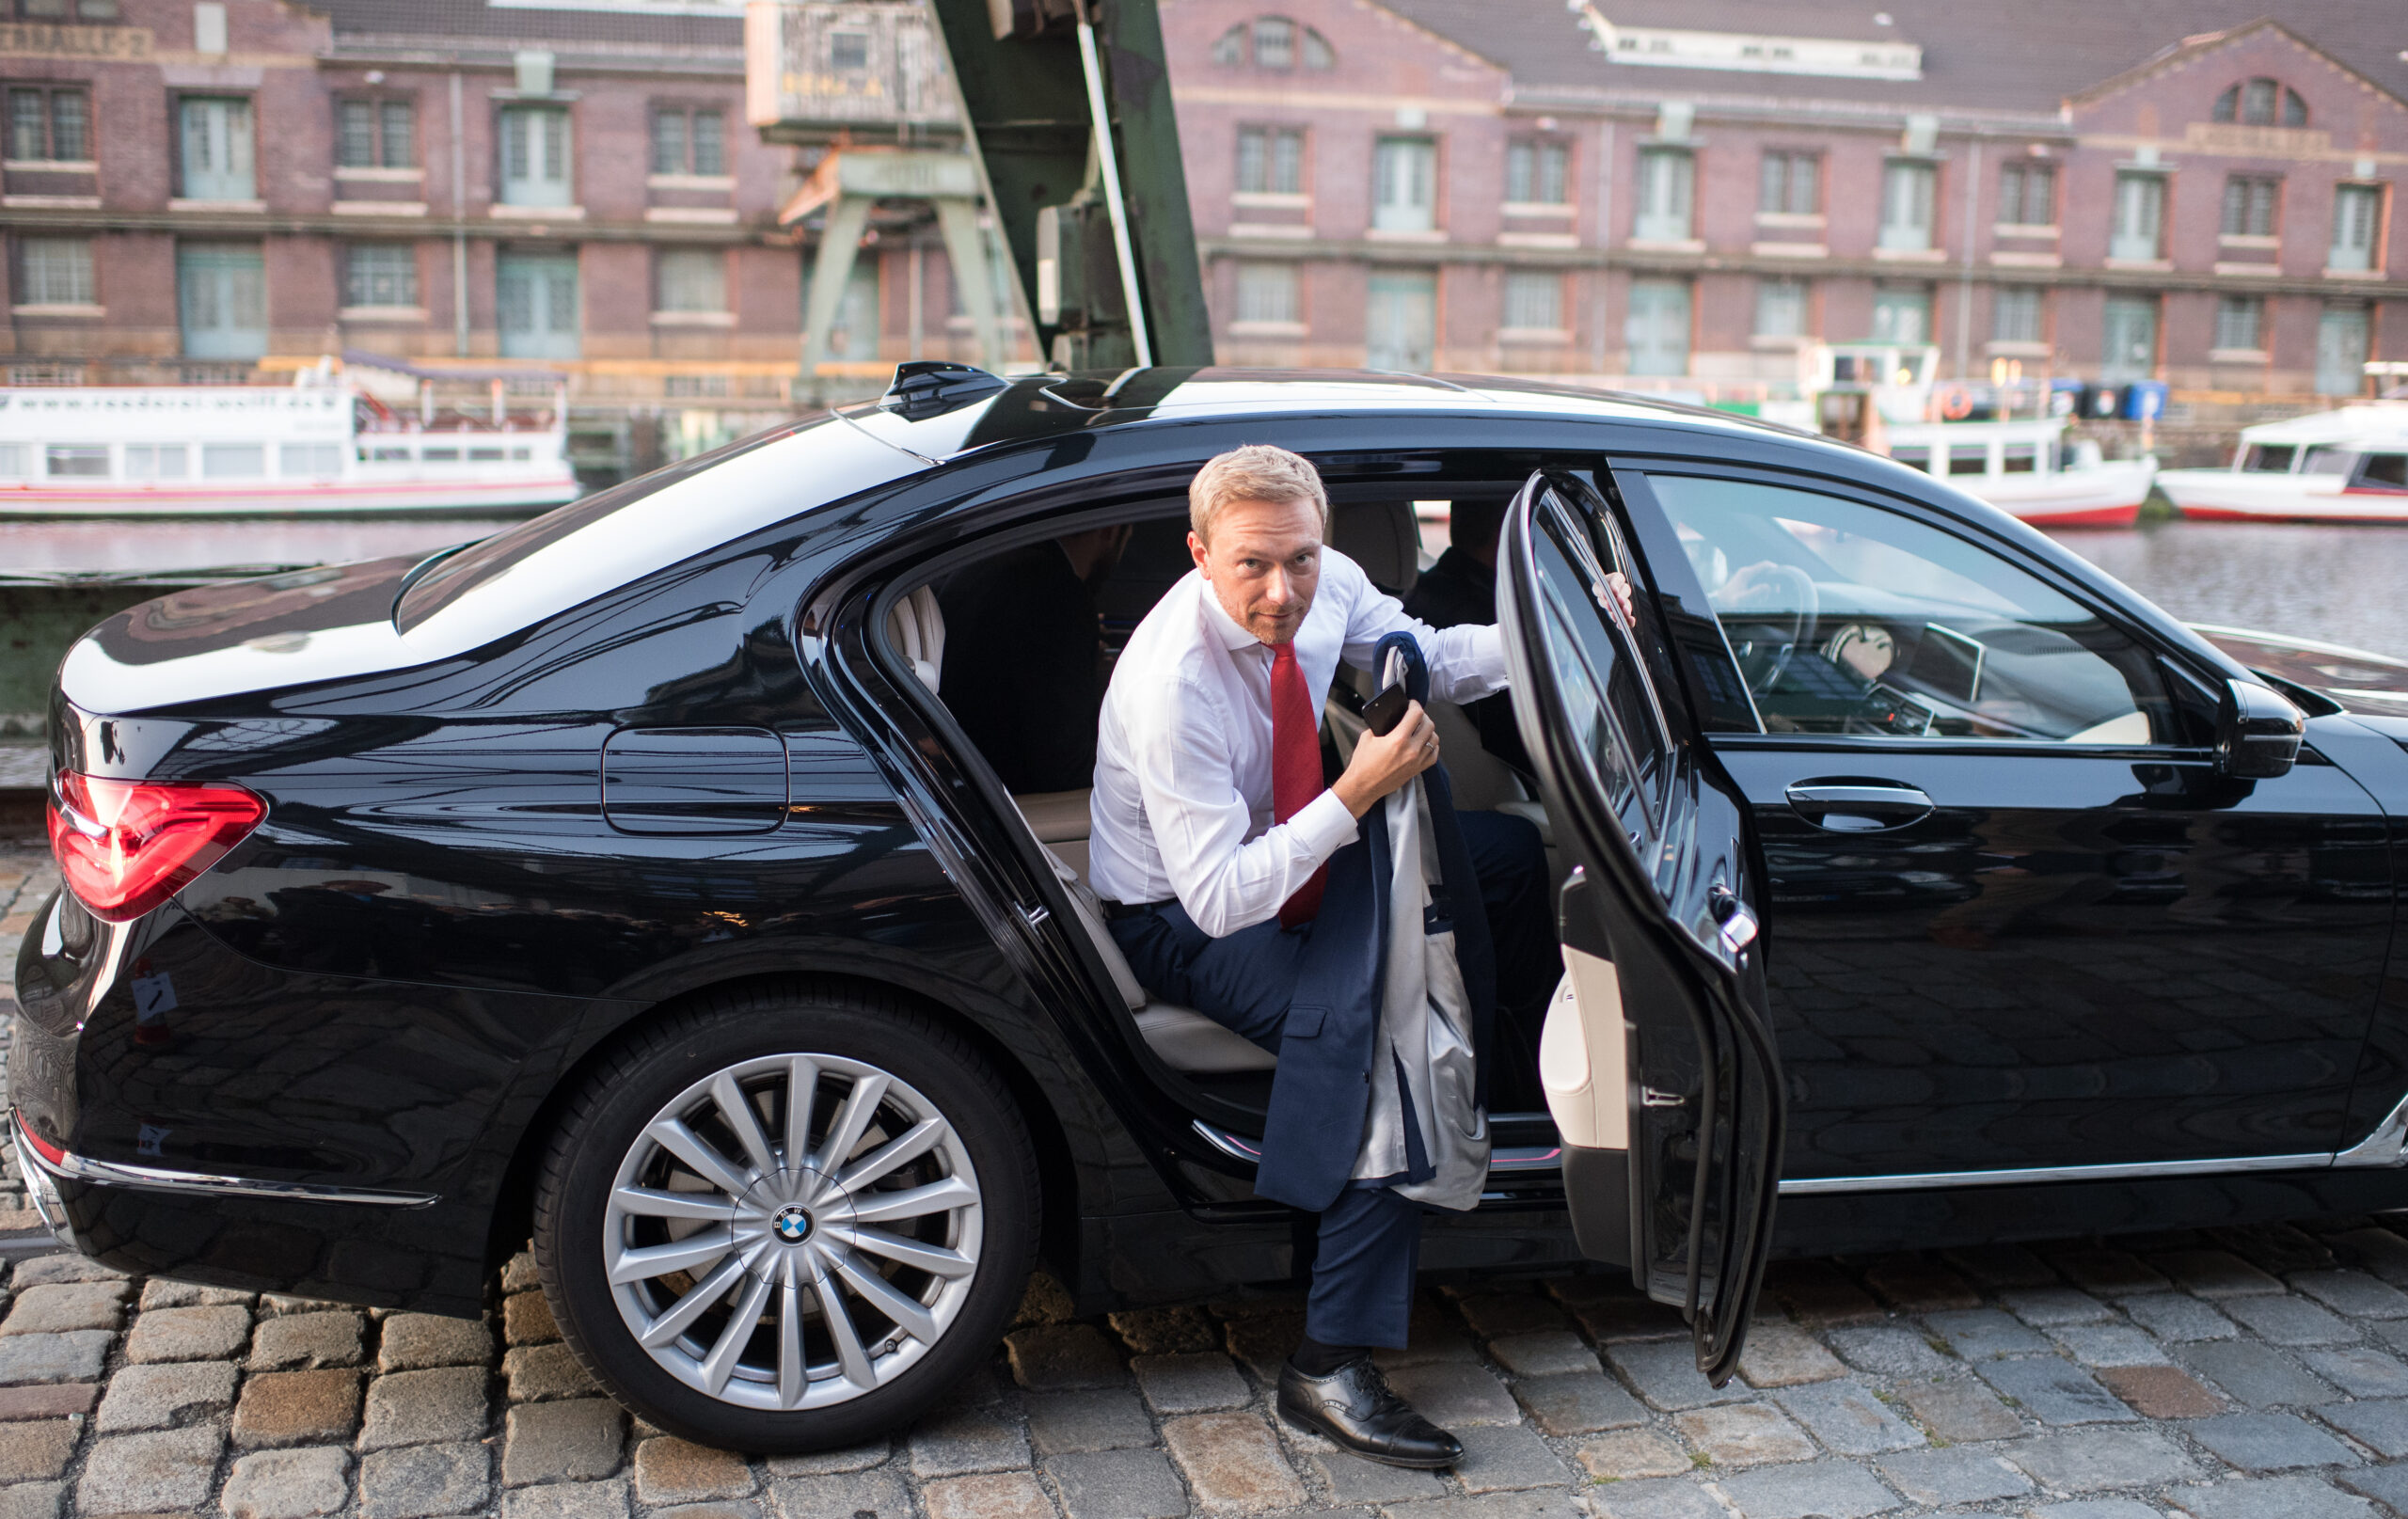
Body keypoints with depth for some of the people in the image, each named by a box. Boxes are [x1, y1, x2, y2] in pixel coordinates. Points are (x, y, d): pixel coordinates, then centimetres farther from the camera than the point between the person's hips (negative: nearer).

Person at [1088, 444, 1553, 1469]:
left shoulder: (1323, 585, -13)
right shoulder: (1172, 686, -34)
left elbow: (1427, 657, 5)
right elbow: (1219, 899, -34)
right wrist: (1356, 796, -40)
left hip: (1291, 849, 8)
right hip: (1182, 918, -8)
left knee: (1513, 853, 5)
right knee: (1382, 1046, -27)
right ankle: (1329, 1371, -19)